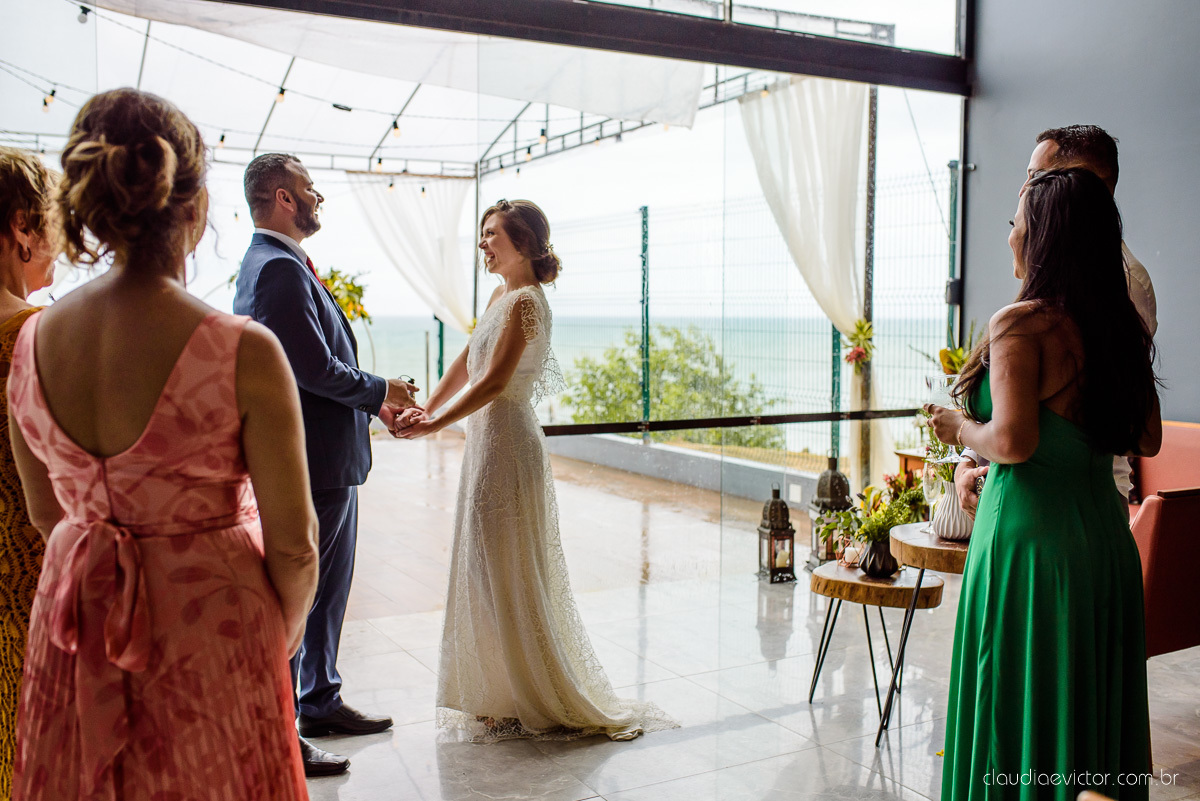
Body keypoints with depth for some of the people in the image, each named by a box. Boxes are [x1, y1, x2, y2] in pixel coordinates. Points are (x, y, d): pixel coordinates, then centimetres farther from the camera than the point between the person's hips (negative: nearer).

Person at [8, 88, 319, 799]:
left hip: (78, 632, 5)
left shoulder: (31, 342, -7)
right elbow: (292, 541, -16)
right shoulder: (243, 353, -23)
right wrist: (286, 629, 3)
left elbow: (46, 513, 7)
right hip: (210, 631, -4)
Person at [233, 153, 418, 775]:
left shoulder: (279, 264, 14)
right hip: (311, 463, -11)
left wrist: (372, 400, 12)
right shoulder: (280, 269, -19)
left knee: (327, 586, 20)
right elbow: (314, 368, -25)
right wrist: (378, 390, -10)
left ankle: (321, 701, 35)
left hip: (328, 458, 11)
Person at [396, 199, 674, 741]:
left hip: (508, 446, -10)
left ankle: (542, 701, 15)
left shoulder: (524, 302, -16)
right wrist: (425, 408, 9)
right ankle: (503, 695, 30)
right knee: (487, 573, 16)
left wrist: (434, 426, -15)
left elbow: (494, 382, -20)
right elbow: (466, 363, 16)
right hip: (487, 444, 10)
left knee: (512, 575, 0)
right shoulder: (501, 296, 13)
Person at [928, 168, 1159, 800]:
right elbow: (1147, 439, 11)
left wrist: (958, 427, -4)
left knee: (1021, 710, 6)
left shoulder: (1021, 323, -14)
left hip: (1030, 533, -7)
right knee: (1090, 705, 18)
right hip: (1105, 532, 7)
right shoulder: (1122, 326, 6)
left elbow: (1012, 442, -22)